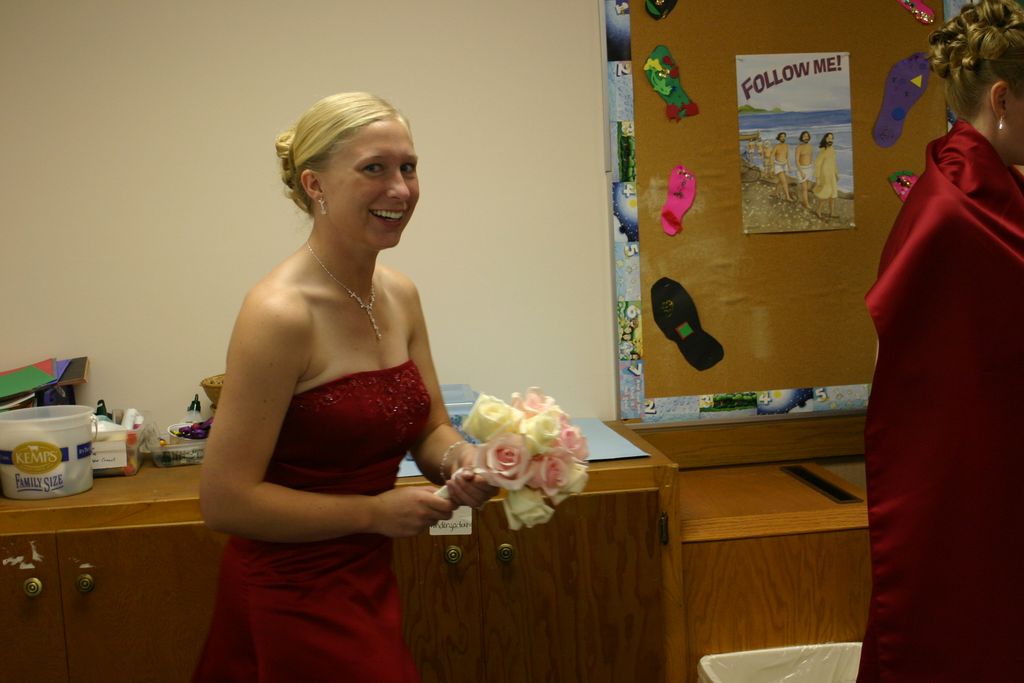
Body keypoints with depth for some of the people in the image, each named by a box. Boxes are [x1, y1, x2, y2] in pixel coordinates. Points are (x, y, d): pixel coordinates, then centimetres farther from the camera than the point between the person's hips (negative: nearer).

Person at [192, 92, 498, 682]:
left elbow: (430, 429, 10)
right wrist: (375, 511, -17)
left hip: (366, 583, 7)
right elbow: (225, 500, -22)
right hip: (292, 601, -7)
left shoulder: (400, 295, 1)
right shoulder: (281, 313, -22)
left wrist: (457, 458, -12)